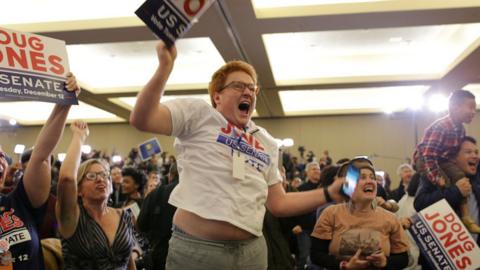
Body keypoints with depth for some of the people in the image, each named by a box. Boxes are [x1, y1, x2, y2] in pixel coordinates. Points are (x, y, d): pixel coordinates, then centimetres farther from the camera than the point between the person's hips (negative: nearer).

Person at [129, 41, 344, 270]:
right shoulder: (198, 113, 0)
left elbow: (278, 204, 14)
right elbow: (141, 120, -13)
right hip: (196, 248, -5)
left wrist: (330, 193, 8)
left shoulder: (267, 143, 14)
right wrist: (165, 66, -21)